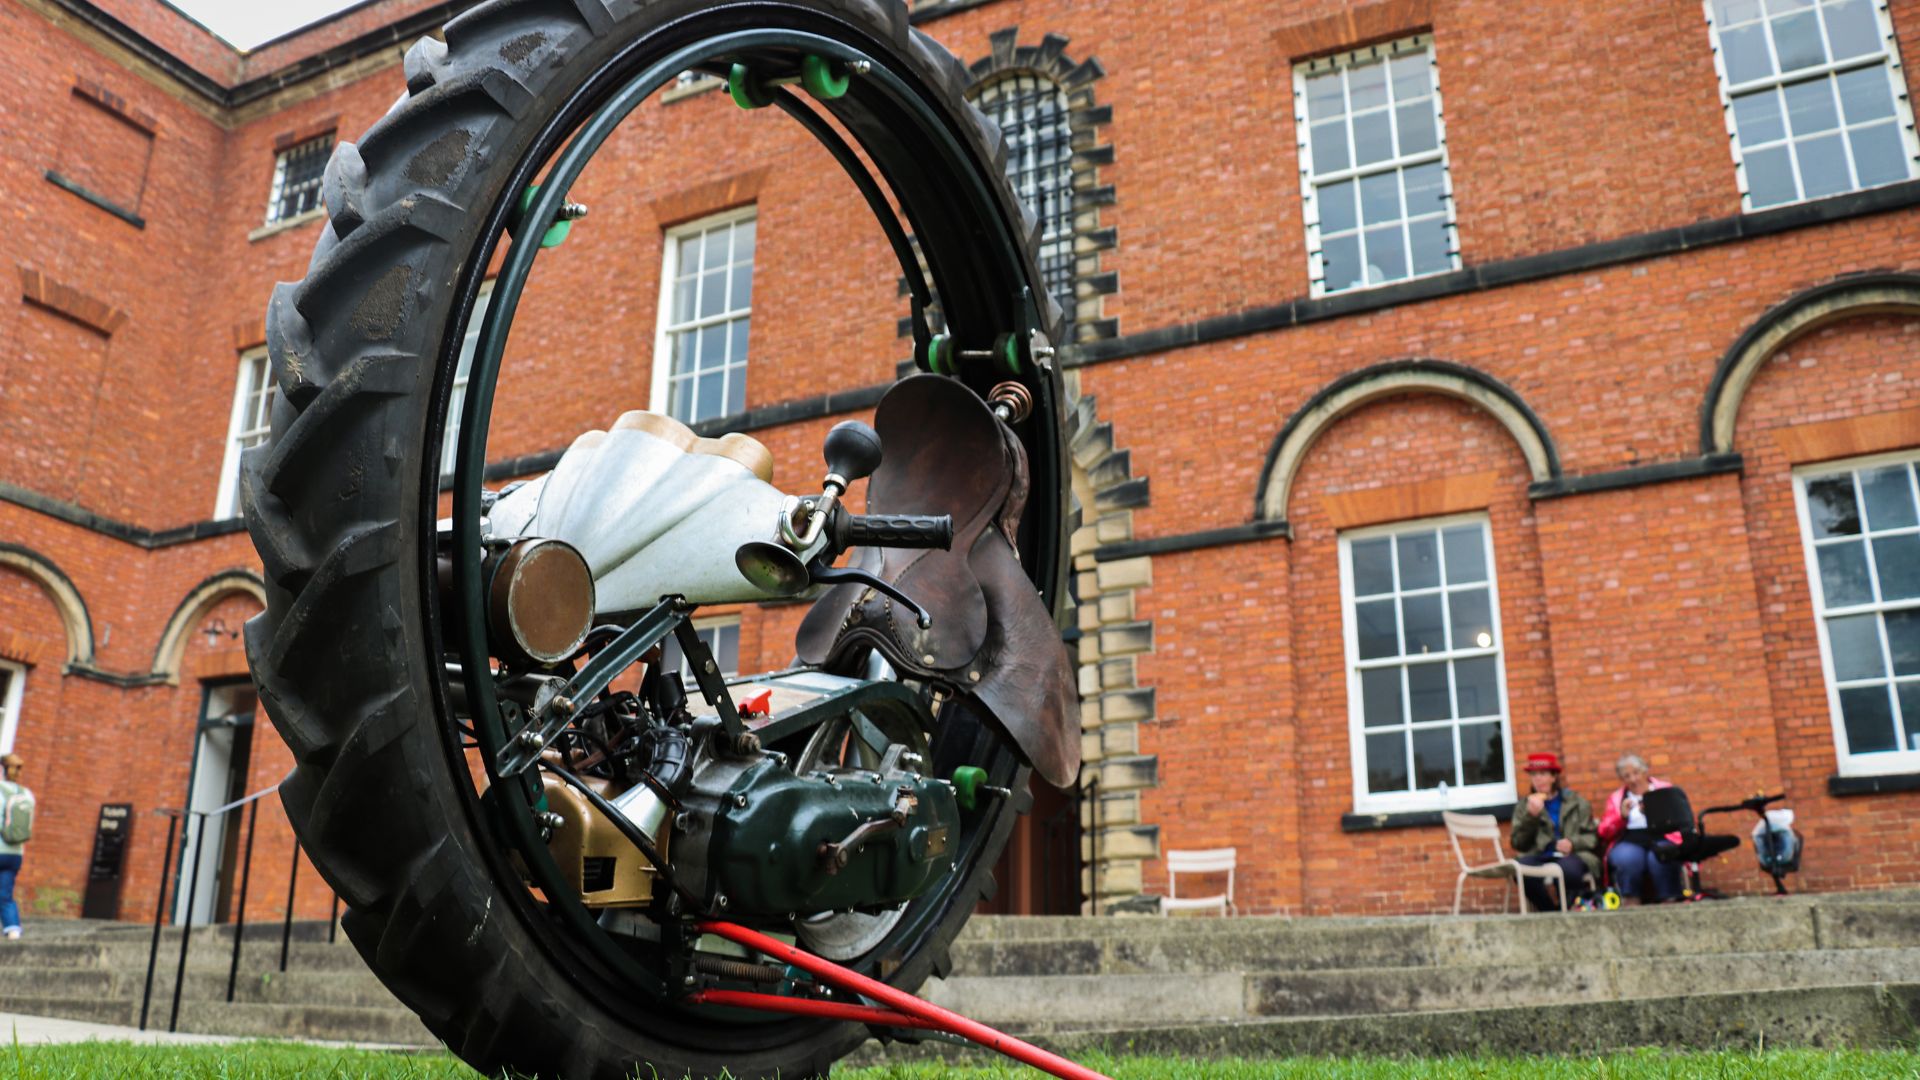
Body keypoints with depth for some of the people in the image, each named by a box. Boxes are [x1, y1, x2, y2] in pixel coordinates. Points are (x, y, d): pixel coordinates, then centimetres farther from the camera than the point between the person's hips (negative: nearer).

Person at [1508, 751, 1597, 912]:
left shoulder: (1576, 803, 19)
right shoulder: (1524, 806, 19)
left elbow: (1592, 837, 14)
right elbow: (1518, 844, 8)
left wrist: (1573, 843, -8)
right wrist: (1531, 815, -5)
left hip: (1573, 856, -1)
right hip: (1541, 857, 1)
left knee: (1568, 868, -39)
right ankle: (1550, 911, -13)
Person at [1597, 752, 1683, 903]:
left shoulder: (1665, 789, 18)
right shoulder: (1616, 798, 20)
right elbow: (1604, 832, 10)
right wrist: (1622, 816, -7)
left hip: (1661, 839, -1)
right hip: (1629, 841, 1)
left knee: (1660, 856, -36)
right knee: (1628, 858, -35)